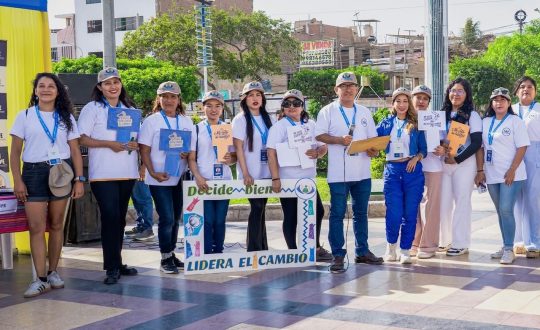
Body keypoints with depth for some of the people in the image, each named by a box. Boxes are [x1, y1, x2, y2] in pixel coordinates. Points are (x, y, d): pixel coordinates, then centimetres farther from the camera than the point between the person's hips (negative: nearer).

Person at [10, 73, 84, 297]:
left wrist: (79, 180, 0)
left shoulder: (66, 117, 10)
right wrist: (17, 181, -6)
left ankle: (53, 272, 17)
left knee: (56, 225, 5)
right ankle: (41, 279, -7)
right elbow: (15, 152, 4)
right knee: (36, 227, -8)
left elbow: (75, 151, 8)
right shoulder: (24, 116, 5)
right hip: (34, 173, -1)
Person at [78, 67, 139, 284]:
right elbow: (83, 139, -7)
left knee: (119, 218, 10)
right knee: (110, 217, -11)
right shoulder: (92, 108, -1)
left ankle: (117, 263, 19)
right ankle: (112, 268, -6)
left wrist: (136, 145, -4)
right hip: (103, 174, -5)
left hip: (126, 173, 5)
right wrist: (109, 144, -19)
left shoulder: (129, 109, 15)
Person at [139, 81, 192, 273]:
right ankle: (165, 258, 6)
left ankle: (172, 254, 24)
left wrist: (188, 155, -9)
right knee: (167, 218, -7)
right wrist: (153, 173, -15)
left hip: (179, 178, 4)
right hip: (159, 179, -4)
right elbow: (144, 150, -4)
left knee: (176, 218, 11)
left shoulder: (186, 122, 9)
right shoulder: (151, 121, -2)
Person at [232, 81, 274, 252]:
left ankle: (263, 249, 14)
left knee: (260, 209, 8)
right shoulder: (240, 119, -4)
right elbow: (238, 147, -9)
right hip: (250, 174, -4)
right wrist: (245, 173, -15)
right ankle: (254, 250, -1)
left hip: (266, 172, 5)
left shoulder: (268, 119, 10)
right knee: (257, 209, -7)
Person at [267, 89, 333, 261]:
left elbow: (323, 147, 12)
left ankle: (315, 247, 27)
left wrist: (317, 153, -13)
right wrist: (275, 179, -21)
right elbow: (271, 153, -13)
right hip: (288, 179, -6)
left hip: (308, 177, 6)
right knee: (291, 216, 2)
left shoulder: (311, 125, 10)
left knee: (318, 211, 11)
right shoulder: (279, 126, -5)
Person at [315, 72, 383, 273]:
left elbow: (373, 138, 14)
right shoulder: (328, 111, 1)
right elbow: (319, 135, -6)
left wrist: (374, 150, -7)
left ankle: (362, 251, 22)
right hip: (339, 173, -4)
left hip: (362, 172, 5)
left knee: (361, 213, 12)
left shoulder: (364, 112, 14)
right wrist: (340, 140, -19)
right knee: (337, 214, -2)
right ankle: (338, 255, 3)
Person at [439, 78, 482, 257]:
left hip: (464, 163, -4)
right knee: (444, 202, 3)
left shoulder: (472, 115, 0)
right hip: (443, 163, 4)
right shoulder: (443, 114, 13)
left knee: (461, 202, -3)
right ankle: (445, 240, 13)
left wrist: (457, 159, -14)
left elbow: (476, 143, -8)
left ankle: (460, 243, 2)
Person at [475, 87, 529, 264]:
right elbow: (481, 147, 12)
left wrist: (512, 170, -15)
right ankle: (505, 246, 18)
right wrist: (480, 171, 5)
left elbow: (522, 147, -7)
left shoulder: (515, 121, -2)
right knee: (500, 212, 10)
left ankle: (509, 250, -6)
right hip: (492, 175, 5)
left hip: (511, 174, -5)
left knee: (506, 210, -12)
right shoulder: (485, 122, 11)